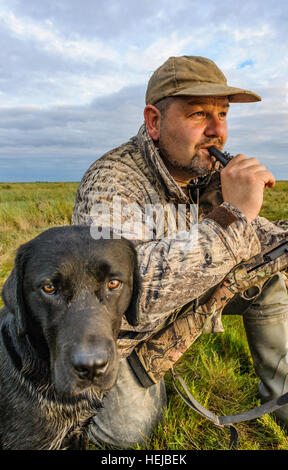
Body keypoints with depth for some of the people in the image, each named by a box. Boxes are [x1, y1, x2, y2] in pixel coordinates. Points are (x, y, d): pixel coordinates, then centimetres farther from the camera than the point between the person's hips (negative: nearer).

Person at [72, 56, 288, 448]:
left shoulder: (209, 171, -9)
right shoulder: (109, 181, -31)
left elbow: (250, 232, 5)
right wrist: (231, 216, -45)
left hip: (177, 301, 6)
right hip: (115, 325, -5)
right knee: (131, 429, -18)